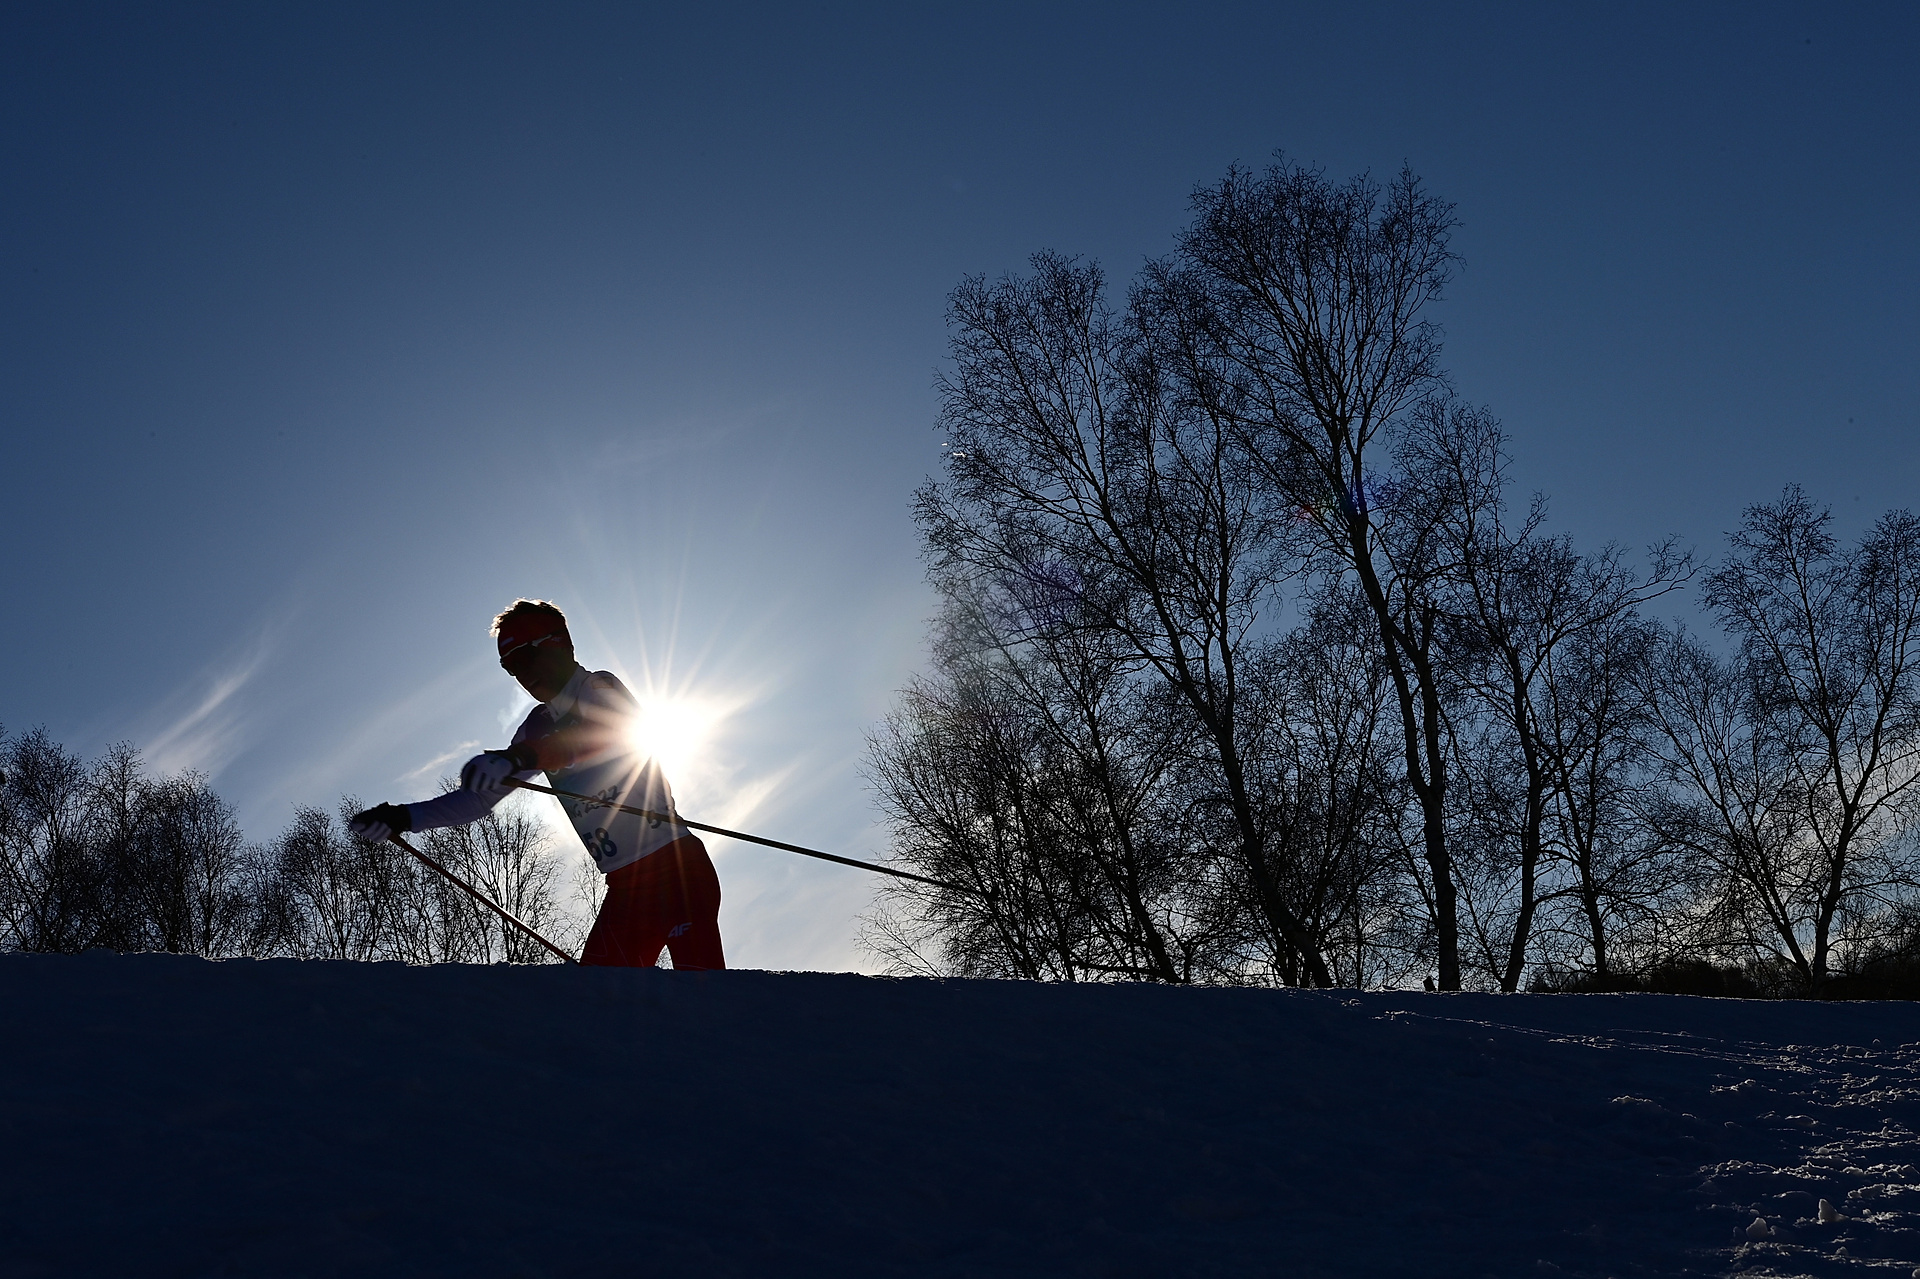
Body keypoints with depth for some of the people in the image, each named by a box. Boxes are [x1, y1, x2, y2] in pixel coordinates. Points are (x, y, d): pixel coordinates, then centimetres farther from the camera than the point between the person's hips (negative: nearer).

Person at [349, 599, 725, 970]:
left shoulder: (600, 688, -6)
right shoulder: (538, 728, 15)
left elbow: (613, 730, -31)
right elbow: (480, 798, 19)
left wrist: (521, 757, -46)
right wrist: (404, 817, 5)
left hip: (676, 866, -7)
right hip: (625, 886, 7)